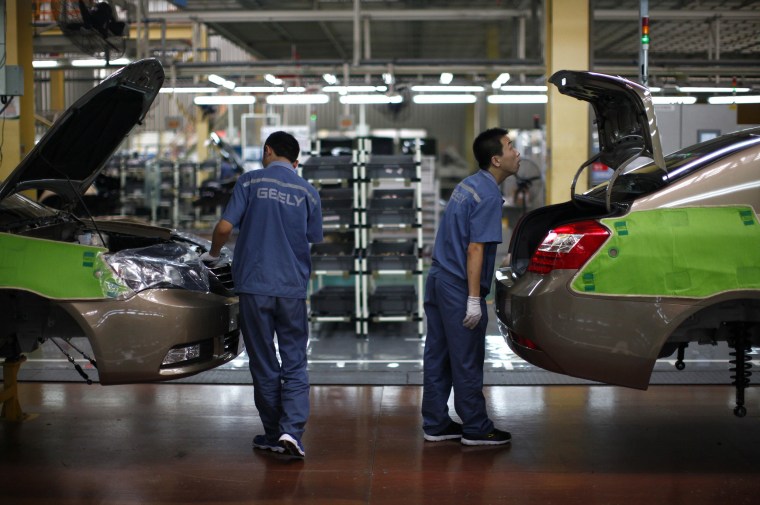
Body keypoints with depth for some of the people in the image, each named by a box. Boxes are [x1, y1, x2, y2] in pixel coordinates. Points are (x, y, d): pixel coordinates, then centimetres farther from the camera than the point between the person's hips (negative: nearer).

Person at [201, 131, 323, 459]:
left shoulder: (250, 182, -1)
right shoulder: (308, 192, 6)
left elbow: (225, 227, -6)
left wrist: (213, 255, 12)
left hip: (254, 286, -1)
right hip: (292, 288, 1)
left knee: (263, 364, 9)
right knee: (295, 363, 6)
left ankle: (273, 435, 16)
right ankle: (291, 430, -10)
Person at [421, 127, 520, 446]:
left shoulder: (469, 185, 14)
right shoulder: (488, 195, -15)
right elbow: (475, 248, -20)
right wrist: (474, 300, -20)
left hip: (439, 279, 9)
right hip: (459, 288, -9)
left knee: (437, 358, 12)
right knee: (467, 362, 1)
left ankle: (436, 425, 19)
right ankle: (476, 429, 10)